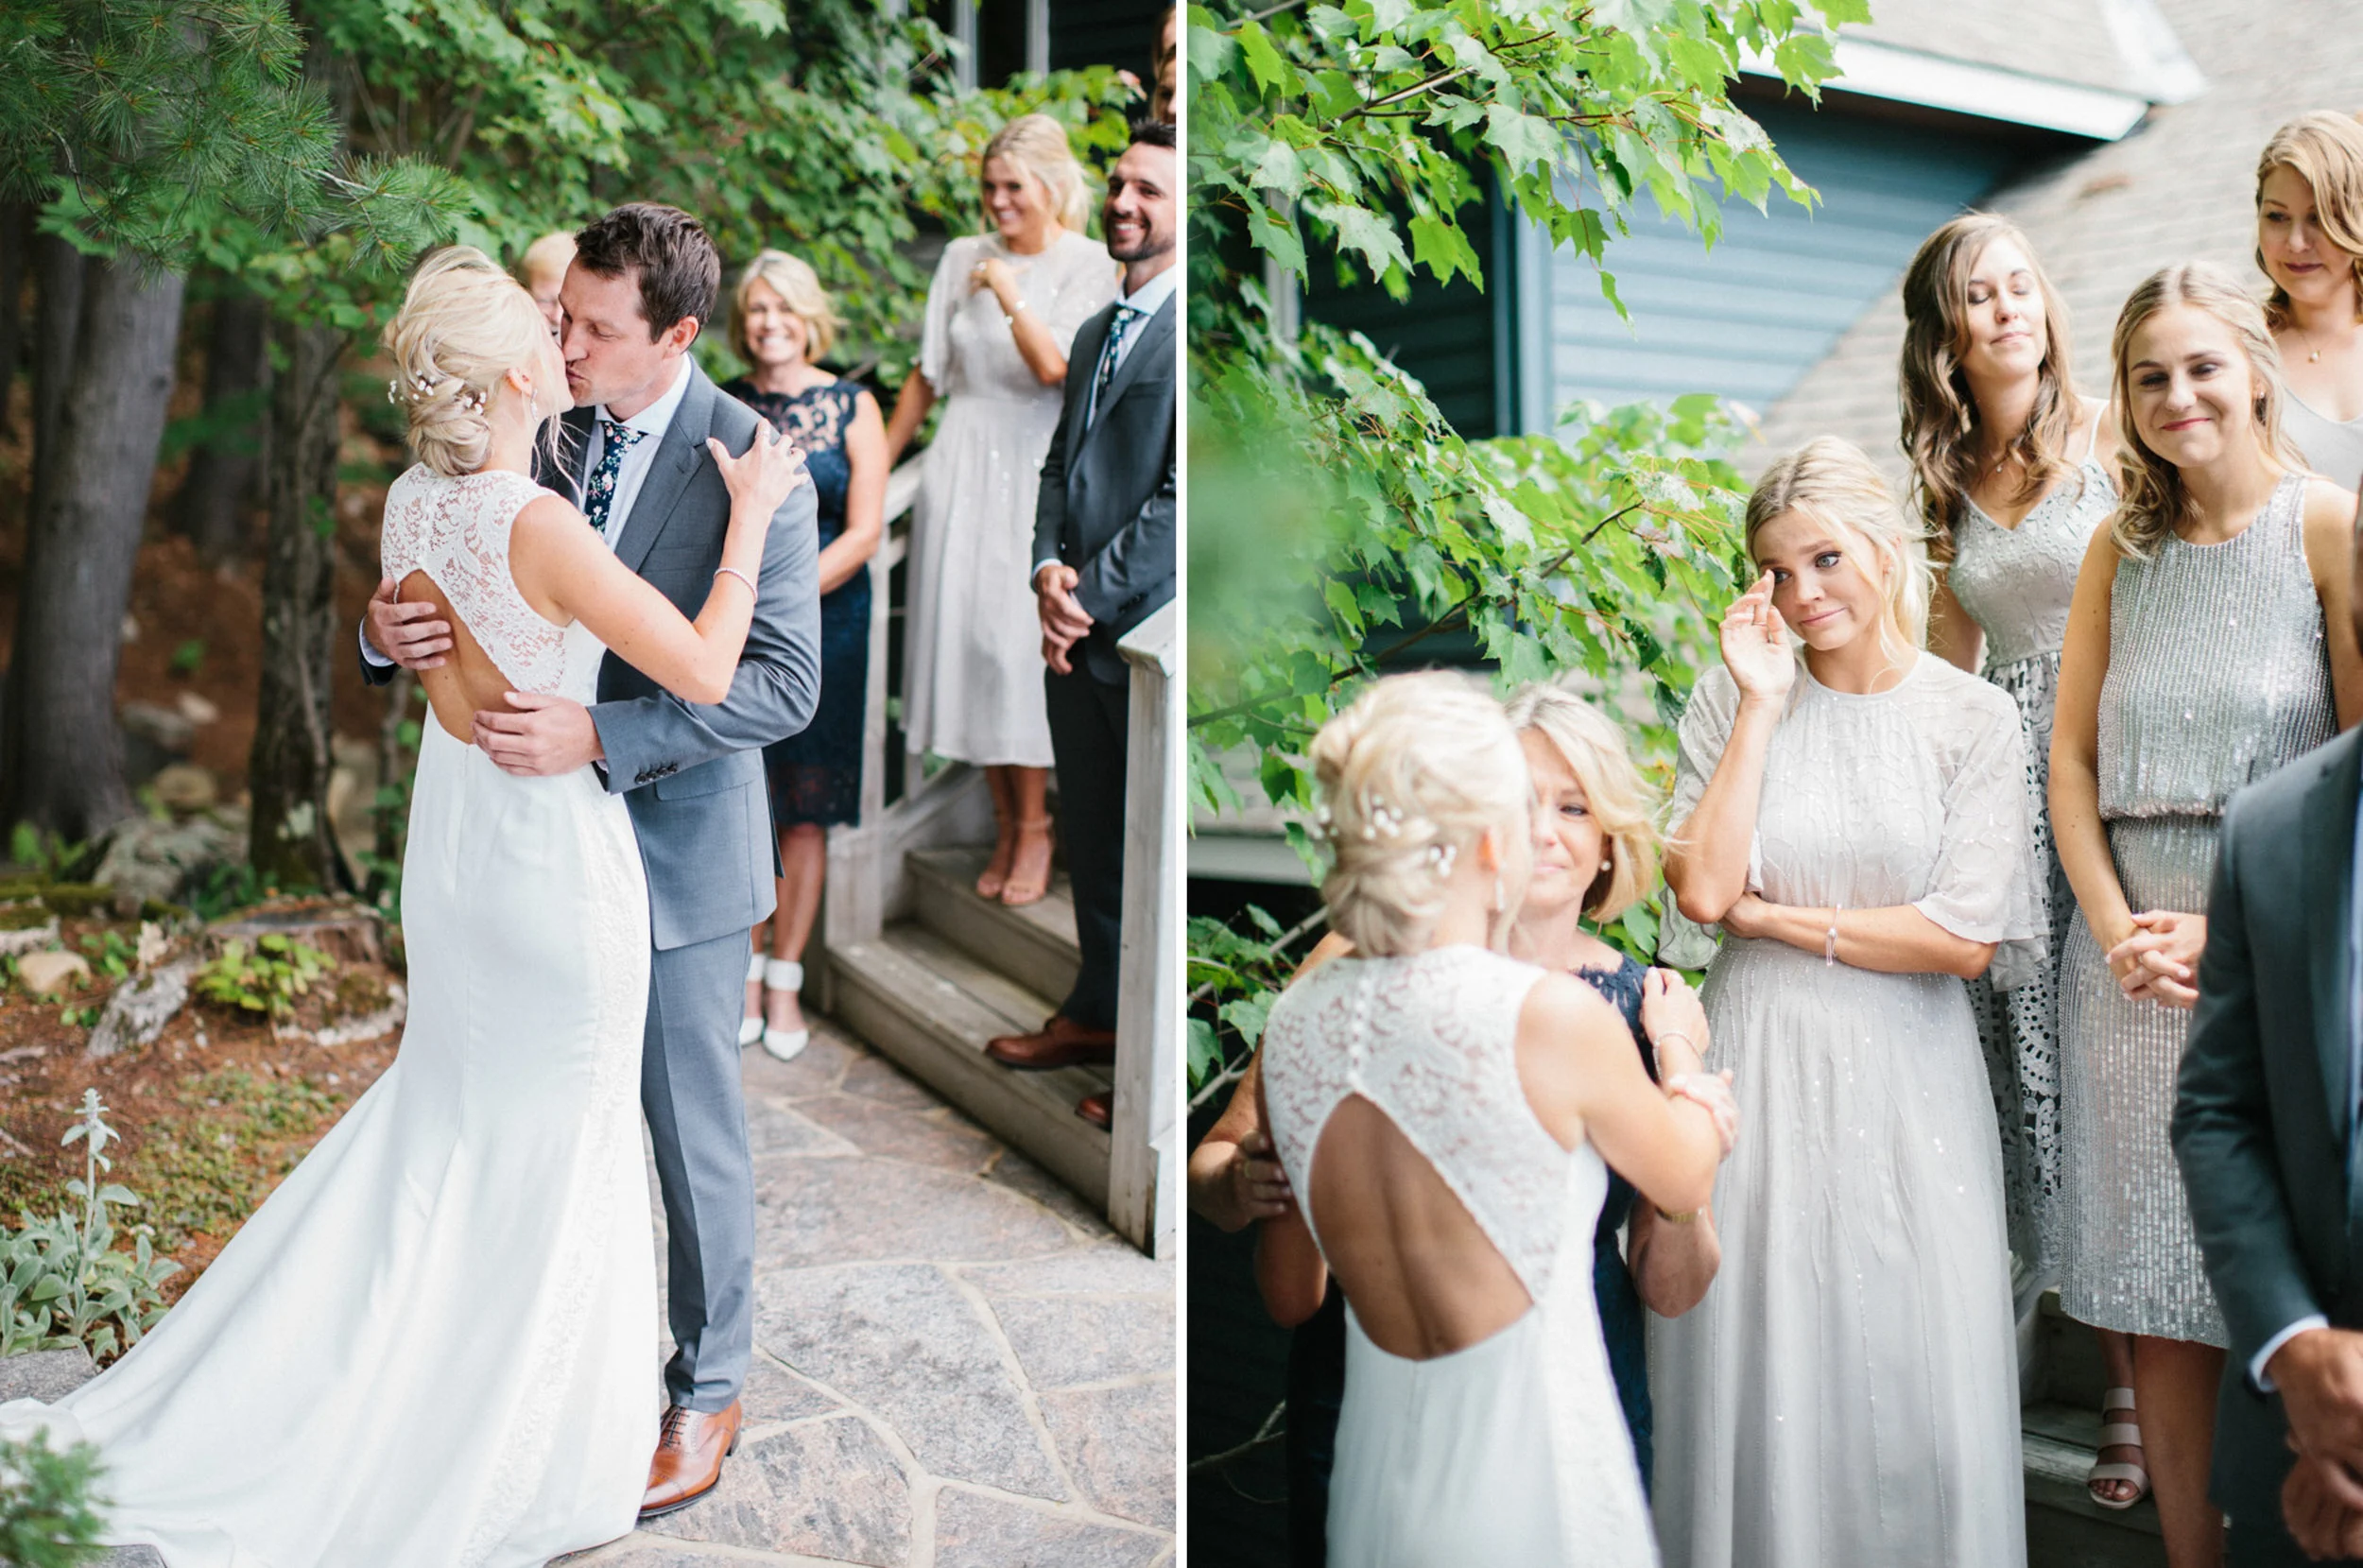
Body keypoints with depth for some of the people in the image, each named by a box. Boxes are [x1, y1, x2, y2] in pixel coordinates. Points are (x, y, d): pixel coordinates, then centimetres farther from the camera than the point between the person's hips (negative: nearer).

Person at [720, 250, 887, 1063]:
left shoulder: (852, 407, 1)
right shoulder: (719, 408, 6)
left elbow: (864, 534, -5)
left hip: (824, 619, -1)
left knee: (806, 806, 3)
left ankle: (786, 981, 13)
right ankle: (746, 975, 15)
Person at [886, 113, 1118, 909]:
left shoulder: (1088, 265, -2)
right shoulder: (962, 258, 9)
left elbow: (1052, 368, -15)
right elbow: (928, 375, 13)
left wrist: (1009, 293, -16)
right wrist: (878, 462, 13)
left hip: (1036, 470, -4)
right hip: (962, 464, 4)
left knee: (1017, 640, -8)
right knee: (964, 634, 2)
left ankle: (1034, 826, 5)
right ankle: (1003, 824, 13)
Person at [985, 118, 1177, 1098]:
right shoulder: (1095, 335, 17)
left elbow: (1181, 494, -18)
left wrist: (1088, 595, -15)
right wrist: (1048, 568, -3)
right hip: (1078, 634, 8)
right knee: (1092, 834, 18)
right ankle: (1098, 1013, 34)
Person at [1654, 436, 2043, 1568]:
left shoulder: (1976, 721, 0)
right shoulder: (1730, 700, 3)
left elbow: (1965, 939, -7)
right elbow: (1701, 888, -10)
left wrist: (1775, 918, -6)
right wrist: (1761, 706, -8)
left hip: (1908, 1083, 0)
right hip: (1761, 1067, 1)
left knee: (1915, 1372, 4)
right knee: (1761, 1367, 5)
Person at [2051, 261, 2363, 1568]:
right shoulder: (2121, 549, 11)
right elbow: (2072, 760, 9)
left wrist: (2229, 928, -13)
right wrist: (2118, 929, -4)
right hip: (2135, 956, 4)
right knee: (2159, 1314, 8)